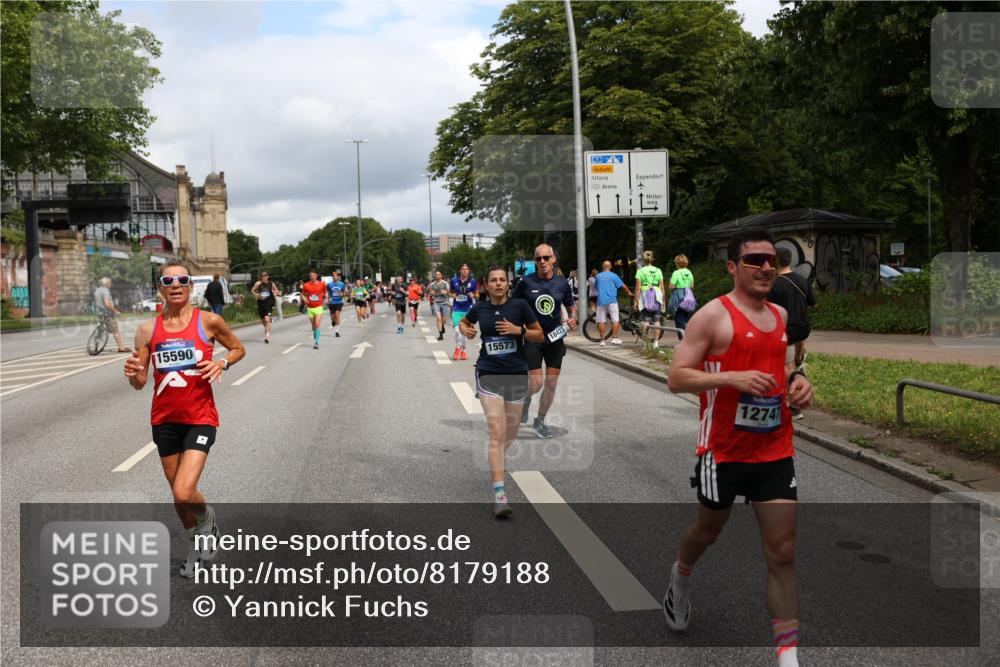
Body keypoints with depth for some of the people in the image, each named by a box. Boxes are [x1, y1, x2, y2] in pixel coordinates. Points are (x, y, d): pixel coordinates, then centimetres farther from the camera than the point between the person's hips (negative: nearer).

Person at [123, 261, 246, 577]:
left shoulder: (208, 321, -8)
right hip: (164, 419, 4)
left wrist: (222, 362, -12)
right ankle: (198, 545, 41)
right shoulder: (148, 329, -1)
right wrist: (133, 373, -20)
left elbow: (239, 349, 8)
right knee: (178, 494, 15)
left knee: (183, 493, -17)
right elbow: (140, 383, 3)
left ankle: (207, 517, 20)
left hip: (200, 418, -3)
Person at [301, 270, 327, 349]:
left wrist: (325, 299, 1)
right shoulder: (306, 285, 0)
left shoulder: (322, 284, -2)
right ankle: (316, 339, 33)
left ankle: (317, 343, -16)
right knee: (313, 326, 11)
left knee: (317, 324, -15)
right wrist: (305, 299, -6)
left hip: (319, 307, -2)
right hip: (310, 308, 2)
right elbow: (303, 294, 12)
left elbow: (325, 292, 16)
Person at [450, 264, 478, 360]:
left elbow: (477, 295, 8)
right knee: (457, 329, -13)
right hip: (457, 309, 0)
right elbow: (451, 293, 17)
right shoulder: (454, 280, 3)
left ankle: (463, 350, 24)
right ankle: (458, 348, 10)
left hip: (468, 309, 1)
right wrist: (453, 295, -5)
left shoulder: (472, 281, 1)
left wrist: (473, 295, -13)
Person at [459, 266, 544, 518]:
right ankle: (499, 494, -17)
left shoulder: (520, 306, -3)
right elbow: (463, 322, 23)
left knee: (510, 433, 15)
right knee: (497, 432, -15)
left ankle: (500, 456, 52)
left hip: (517, 374, 1)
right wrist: (466, 331, 1)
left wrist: (519, 330, -15)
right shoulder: (479, 308, 2)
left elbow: (540, 336, 2)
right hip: (488, 374, -1)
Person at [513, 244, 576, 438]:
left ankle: (540, 421, 26)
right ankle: (526, 399, 29)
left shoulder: (562, 283, -1)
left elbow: (571, 307, 13)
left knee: (551, 384, 6)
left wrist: (572, 318, -7)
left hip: (555, 337, 3)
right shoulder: (526, 282, -8)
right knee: (536, 384, -8)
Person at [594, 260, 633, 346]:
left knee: (601, 321, 5)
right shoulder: (613, 276, -1)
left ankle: (602, 339, 4)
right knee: (615, 320, 2)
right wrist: (629, 292, 21)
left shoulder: (598, 276, 8)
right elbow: (623, 285, 4)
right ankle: (614, 338, -5)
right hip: (611, 300, -3)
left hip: (601, 301, 3)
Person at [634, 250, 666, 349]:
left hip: (645, 296, -2)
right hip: (657, 296, 2)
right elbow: (662, 287, 6)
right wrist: (663, 300, 13)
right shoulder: (658, 271, 6)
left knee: (646, 320, 2)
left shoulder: (640, 271, -1)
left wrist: (636, 301, 0)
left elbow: (638, 288, -5)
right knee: (656, 320, 4)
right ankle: (656, 342, 4)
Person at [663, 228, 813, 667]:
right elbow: (676, 378, -14)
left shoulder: (782, 316, 9)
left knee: (783, 551, 0)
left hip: (776, 450, 4)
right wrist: (732, 377, -26)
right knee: (709, 529, 19)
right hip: (724, 449, -4)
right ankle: (681, 575, 51)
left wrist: (799, 383, 3)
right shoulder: (713, 315, -10)